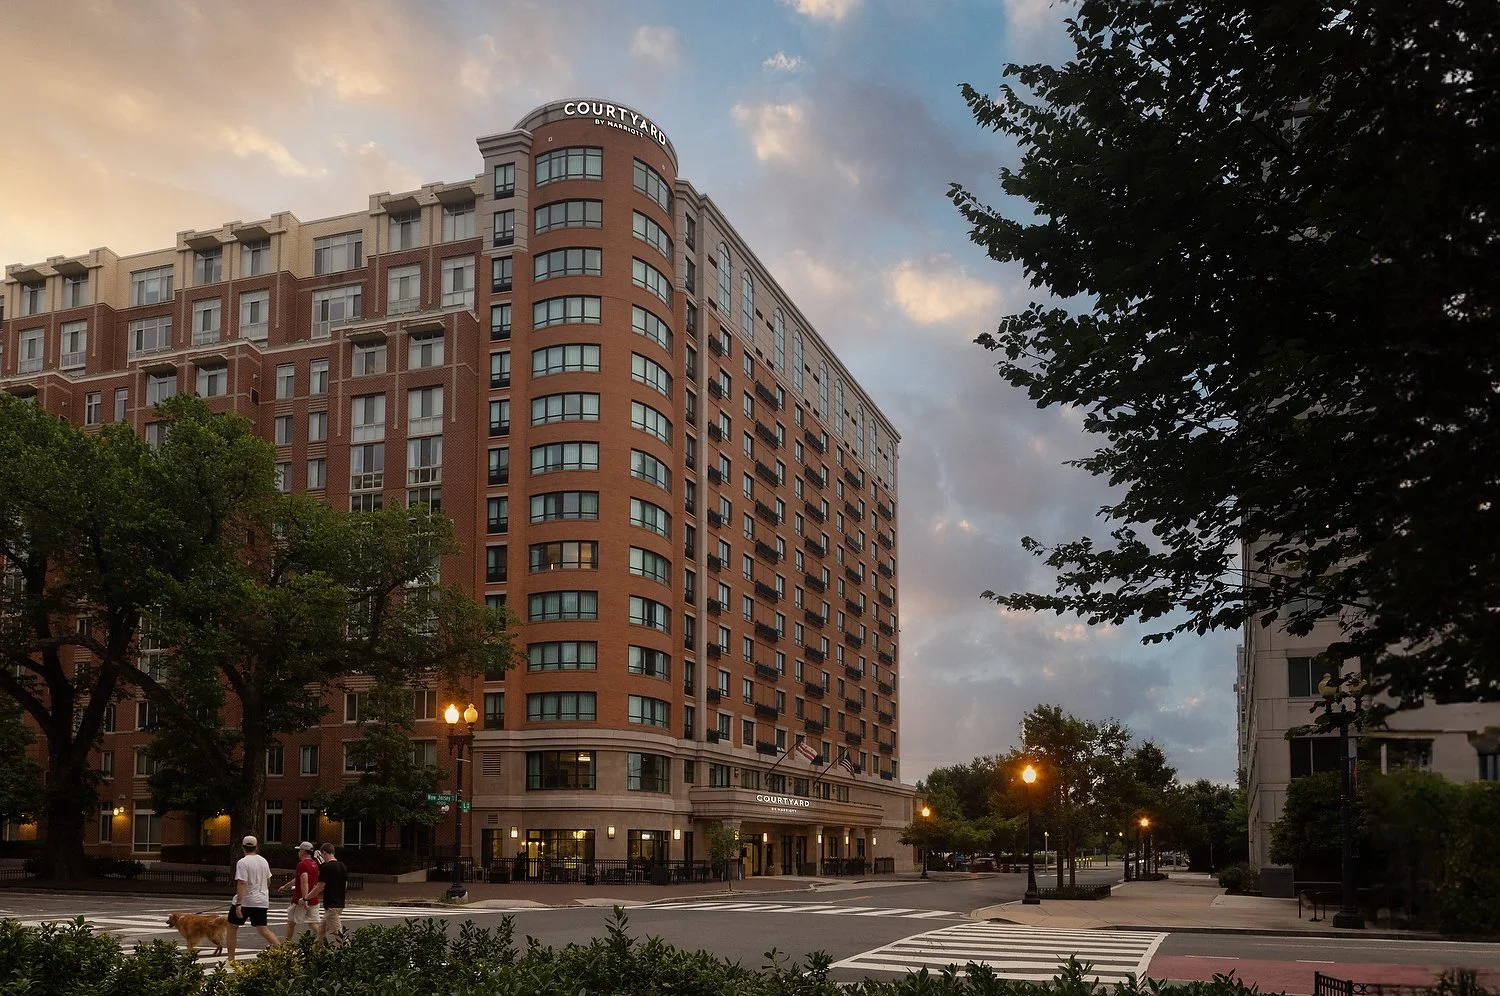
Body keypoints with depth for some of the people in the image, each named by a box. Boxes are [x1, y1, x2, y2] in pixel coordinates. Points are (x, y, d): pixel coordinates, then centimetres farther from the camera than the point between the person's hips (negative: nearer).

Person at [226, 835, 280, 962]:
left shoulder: (242, 862, -13)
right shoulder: (263, 861, 8)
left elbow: (242, 884, -22)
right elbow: (268, 882, 19)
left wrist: (238, 904, -24)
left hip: (245, 901, -6)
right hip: (262, 901, 6)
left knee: (232, 928, 10)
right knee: (263, 929, 6)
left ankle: (230, 958, 11)